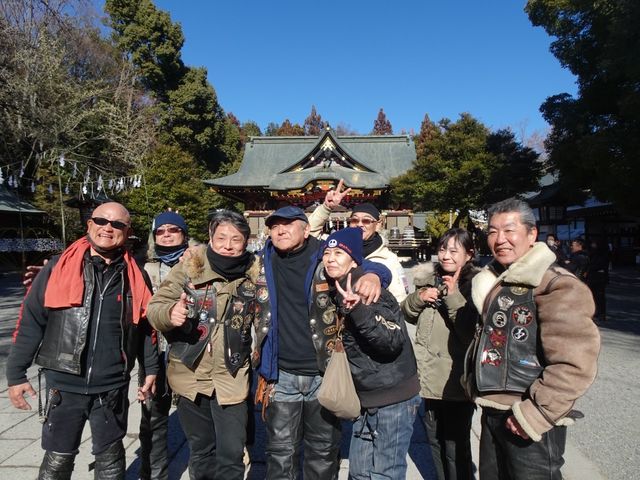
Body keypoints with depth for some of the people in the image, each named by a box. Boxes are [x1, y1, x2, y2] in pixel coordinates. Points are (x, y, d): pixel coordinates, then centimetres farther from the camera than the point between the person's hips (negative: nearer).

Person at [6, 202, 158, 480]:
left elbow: (144, 326, 7)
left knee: (109, 456, 17)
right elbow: (31, 322, -2)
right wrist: (16, 373, -3)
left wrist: (151, 368, 6)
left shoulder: (135, 276, -1)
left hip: (112, 386, 1)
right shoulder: (59, 268, -5)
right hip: (64, 383, 0)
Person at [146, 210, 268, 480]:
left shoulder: (255, 273, -5)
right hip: (190, 376, 1)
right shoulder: (190, 265, -8)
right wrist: (170, 312, -29)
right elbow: (154, 307, -8)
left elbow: (265, 321, 3)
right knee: (201, 452, 19)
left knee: (231, 455, 5)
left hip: (231, 378, 0)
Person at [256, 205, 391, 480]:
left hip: (324, 375, -1)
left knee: (323, 452, 16)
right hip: (282, 375, 2)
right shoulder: (267, 260, 2)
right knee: (280, 453, 12)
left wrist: (373, 275, -28)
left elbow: (365, 266, -5)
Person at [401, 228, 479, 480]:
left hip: (456, 382, -5)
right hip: (430, 377, 6)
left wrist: (453, 296, -25)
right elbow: (408, 315, 11)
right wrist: (418, 298, -8)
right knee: (434, 441, 22)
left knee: (456, 448, 10)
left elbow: (472, 332, -20)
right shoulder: (429, 278, 4)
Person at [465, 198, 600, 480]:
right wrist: (474, 382, 15)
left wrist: (534, 414, -21)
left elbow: (575, 366, -24)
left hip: (531, 423, -8)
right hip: (492, 413, 8)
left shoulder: (558, 286, -18)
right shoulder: (494, 282, 8)